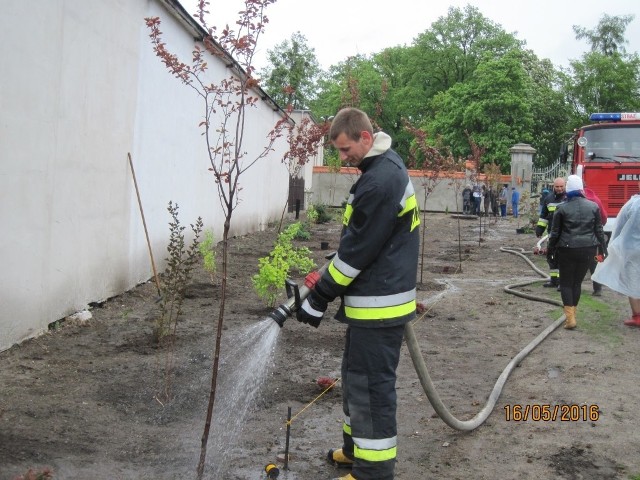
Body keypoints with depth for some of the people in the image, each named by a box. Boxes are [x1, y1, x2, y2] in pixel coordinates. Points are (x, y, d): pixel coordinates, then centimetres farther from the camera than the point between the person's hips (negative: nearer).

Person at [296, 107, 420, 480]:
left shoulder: (381, 181, -22)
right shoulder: (385, 167, 11)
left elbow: (357, 250, -21)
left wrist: (318, 300, -13)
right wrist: (325, 282, 16)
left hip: (378, 305, -11)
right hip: (376, 298, 11)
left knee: (371, 385, -2)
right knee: (358, 376, 21)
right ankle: (358, 449, 35)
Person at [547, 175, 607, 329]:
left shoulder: (562, 208, -7)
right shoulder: (593, 206, 2)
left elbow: (555, 232, -3)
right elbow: (599, 230, 6)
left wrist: (551, 248, 11)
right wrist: (603, 249, 14)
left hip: (568, 249, -3)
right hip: (588, 249, 3)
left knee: (566, 283, 6)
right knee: (577, 282, 15)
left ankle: (570, 316, -7)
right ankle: (571, 315, 23)